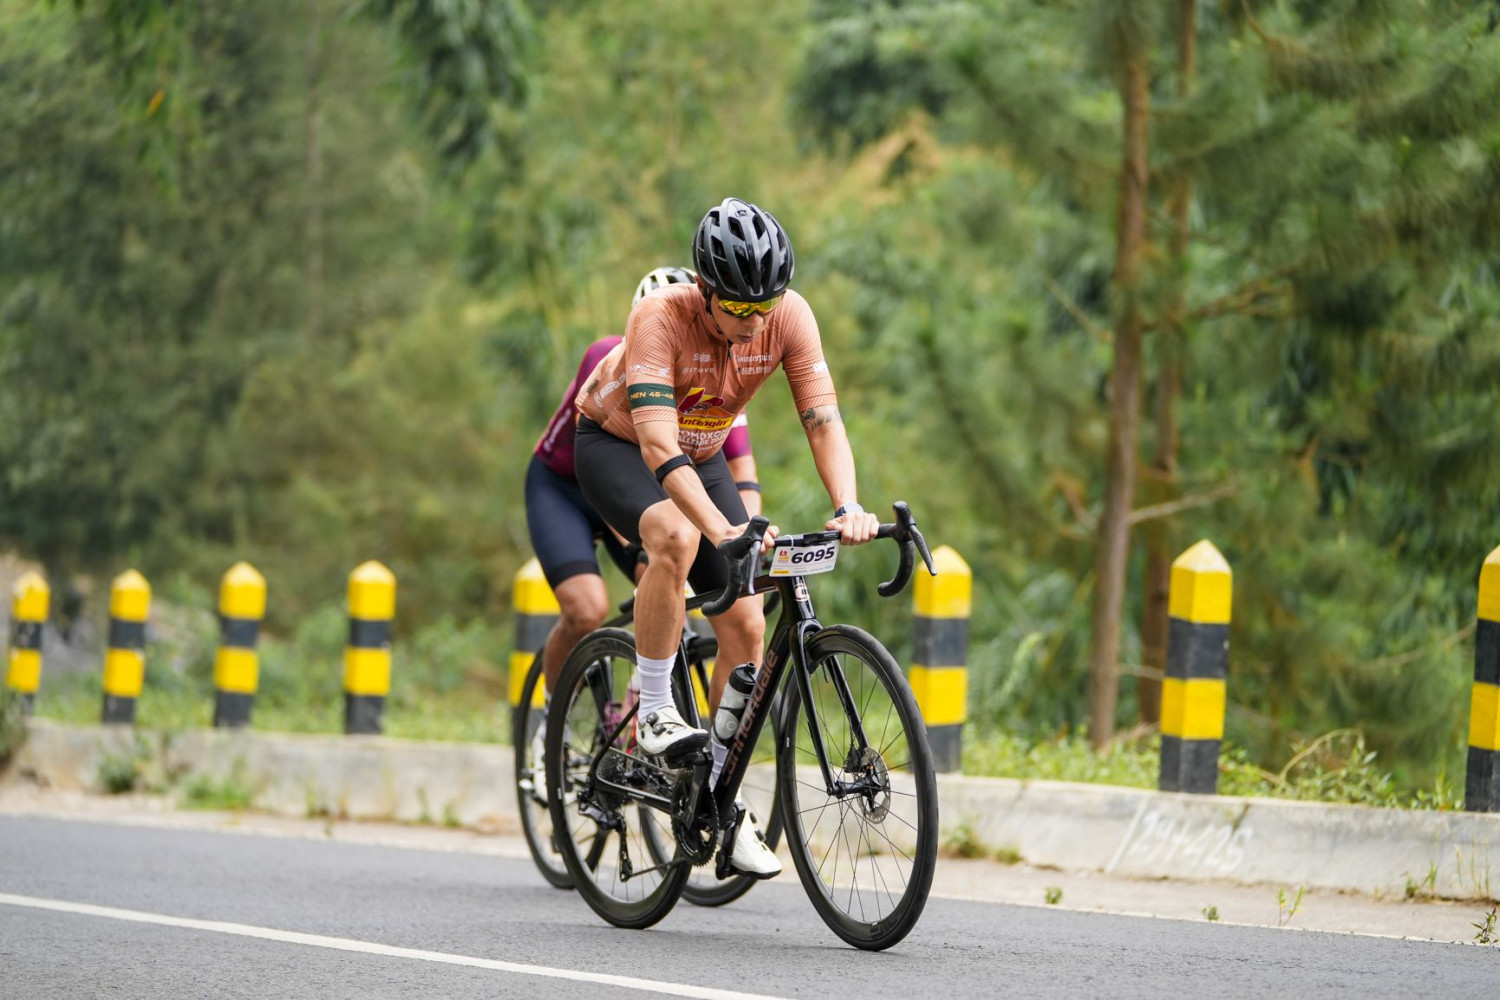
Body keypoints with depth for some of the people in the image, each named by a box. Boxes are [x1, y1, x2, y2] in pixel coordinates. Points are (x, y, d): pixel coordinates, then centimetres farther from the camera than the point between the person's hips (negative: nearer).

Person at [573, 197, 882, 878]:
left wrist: (849, 508, -43)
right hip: (615, 445, -5)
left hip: (701, 457, 5)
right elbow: (658, 445, -43)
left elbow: (822, 419, -25)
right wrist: (725, 531, -55)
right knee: (676, 536, -38)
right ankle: (653, 713, -20)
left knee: (745, 624, -7)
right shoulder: (660, 319, -35)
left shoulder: (788, 317, -23)